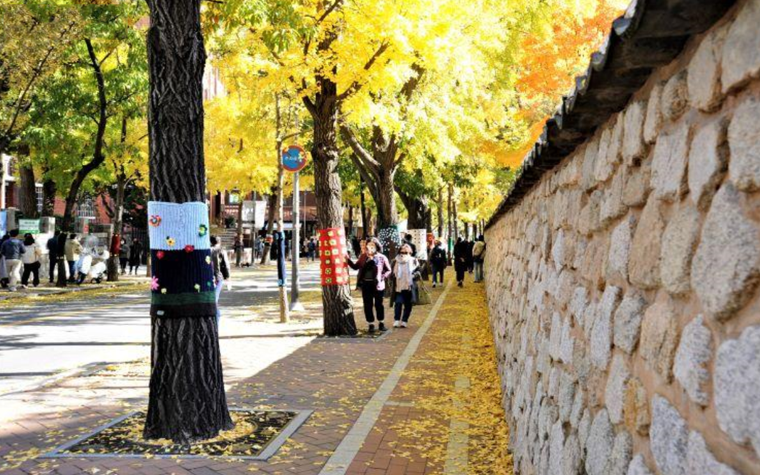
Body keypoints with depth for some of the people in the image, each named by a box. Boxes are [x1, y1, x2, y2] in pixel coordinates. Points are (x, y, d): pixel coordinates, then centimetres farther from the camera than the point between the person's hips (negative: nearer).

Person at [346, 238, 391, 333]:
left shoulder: (381, 258, -5)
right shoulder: (363, 256, 4)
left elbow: (388, 270, 2)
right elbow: (356, 267, 10)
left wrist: (383, 277, -13)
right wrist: (348, 260, -2)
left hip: (377, 284, -2)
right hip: (366, 284, 2)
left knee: (378, 304, 9)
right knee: (368, 305, 6)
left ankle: (381, 323, 26)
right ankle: (371, 324, 17)